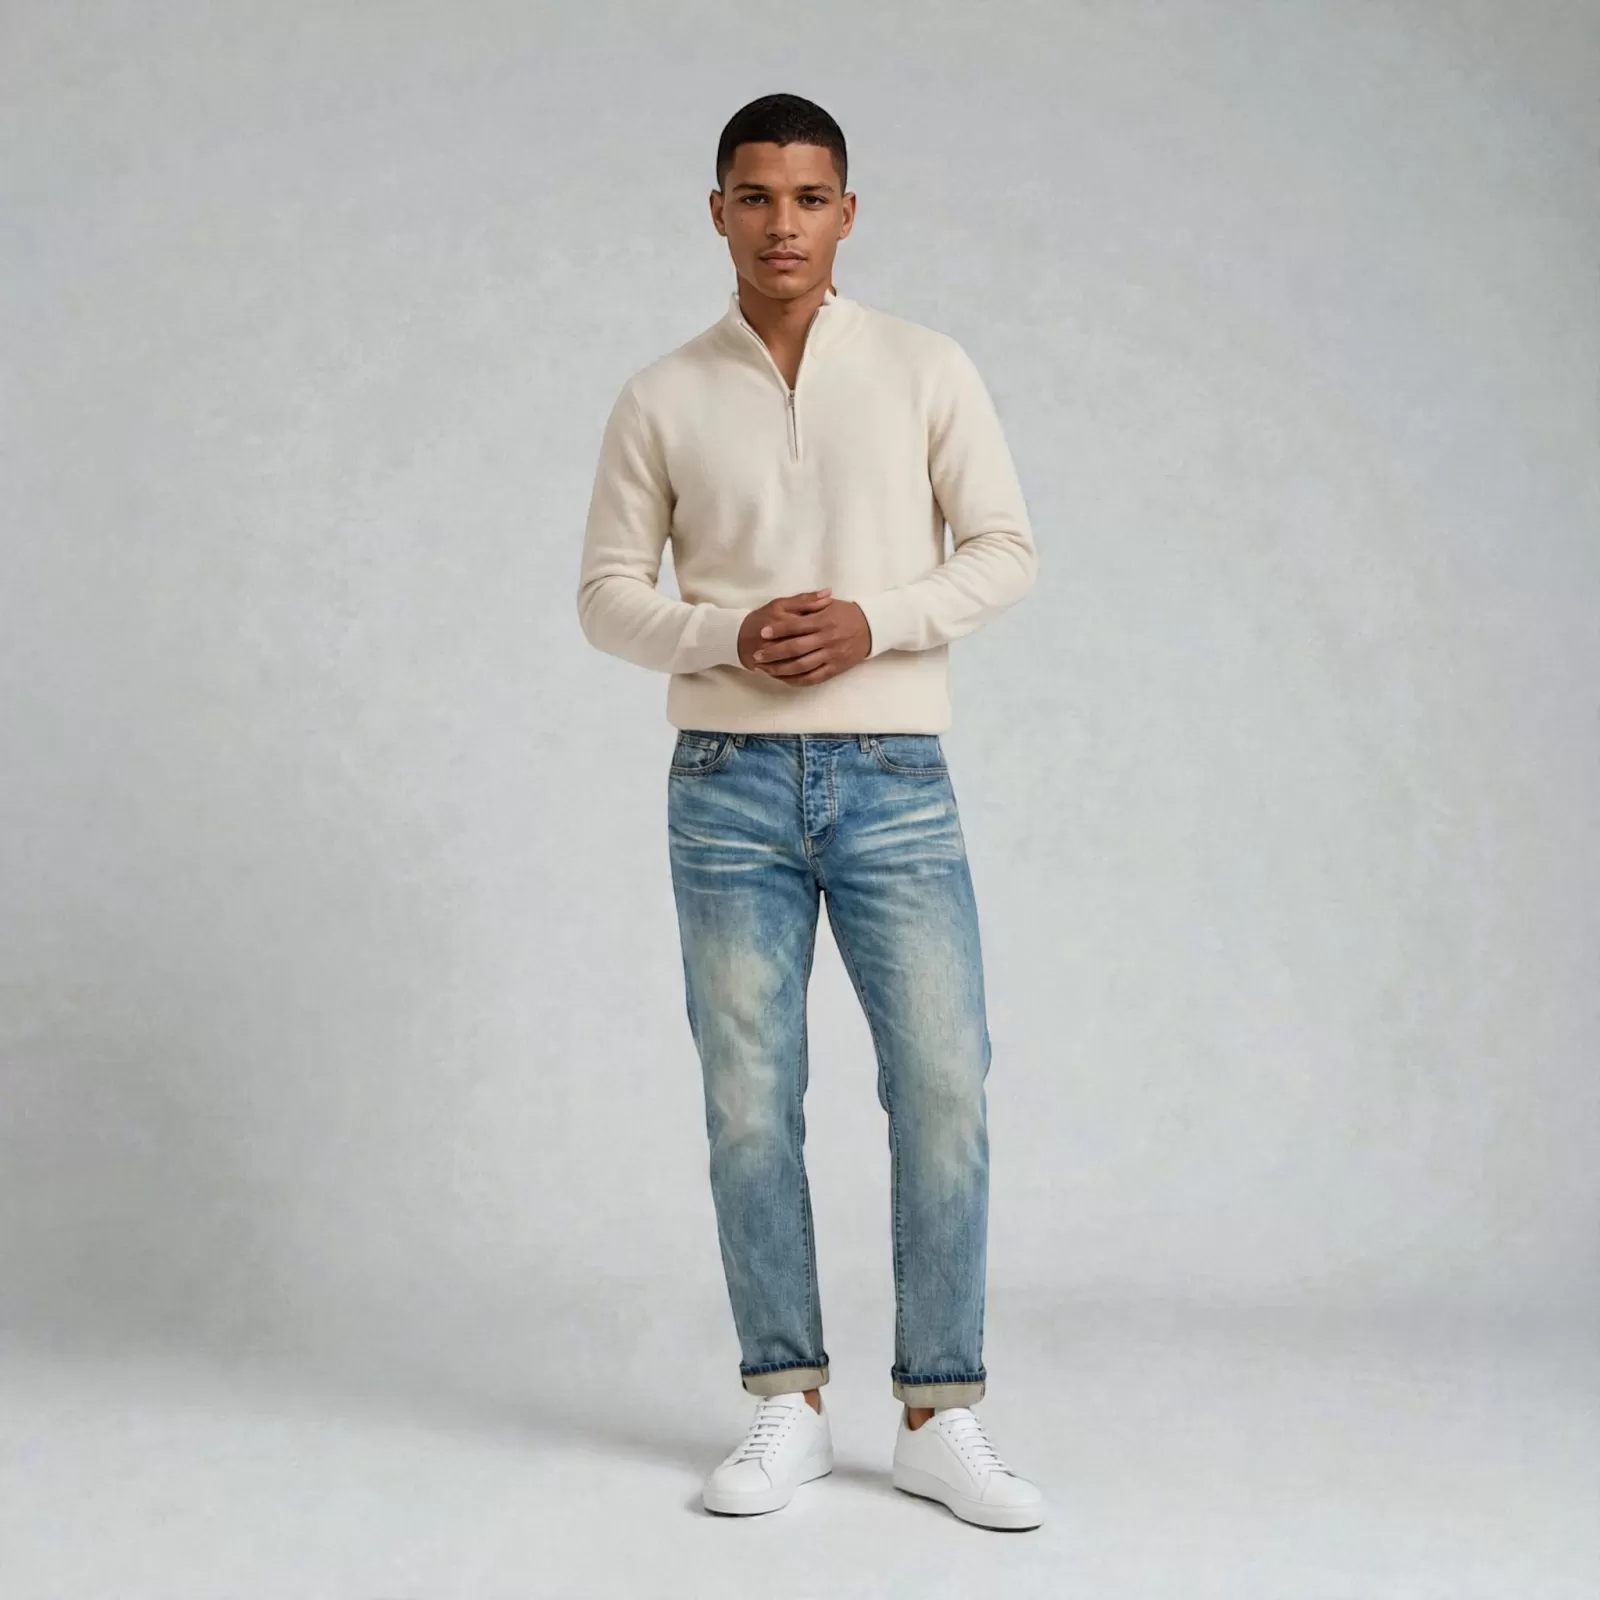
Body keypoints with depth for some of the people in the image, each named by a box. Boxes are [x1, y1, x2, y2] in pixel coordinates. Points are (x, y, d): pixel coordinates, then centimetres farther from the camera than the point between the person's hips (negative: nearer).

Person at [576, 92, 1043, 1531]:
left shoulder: (927, 370, 4)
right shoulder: (662, 400, 6)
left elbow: (1006, 550, 4)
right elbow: (608, 592, 7)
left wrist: (873, 623, -13)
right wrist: (729, 635, -12)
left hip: (896, 777, 0)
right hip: (729, 783, 1)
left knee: (945, 1088, -4)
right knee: (750, 1105, 3)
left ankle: (941, 1420, 8)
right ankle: (787, 1406, 16)